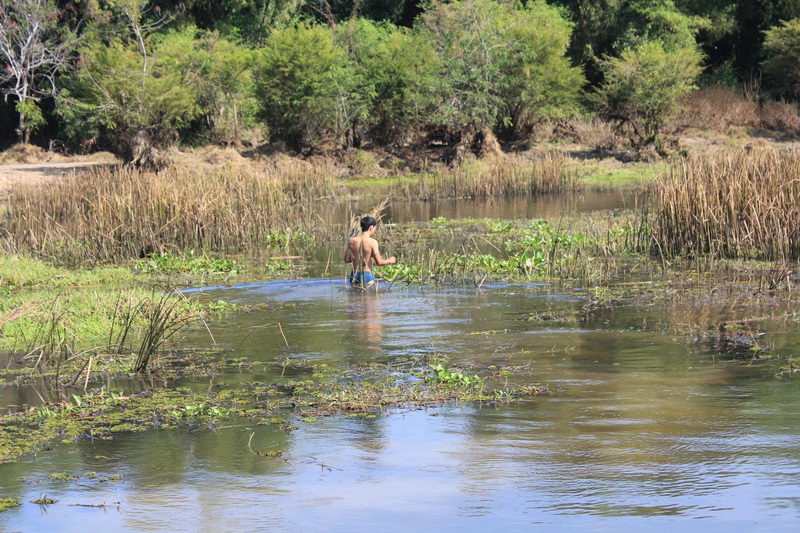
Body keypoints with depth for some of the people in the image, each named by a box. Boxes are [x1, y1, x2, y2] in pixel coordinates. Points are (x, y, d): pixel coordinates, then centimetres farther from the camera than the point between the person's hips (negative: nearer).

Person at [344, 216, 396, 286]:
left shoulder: (351, 241, 2)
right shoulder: (372, 242, -11)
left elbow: (346, 260, 9)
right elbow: (379, 262, -13)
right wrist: (389, 261, 7)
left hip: (354, 275, 5)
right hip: (367, 276, -5)